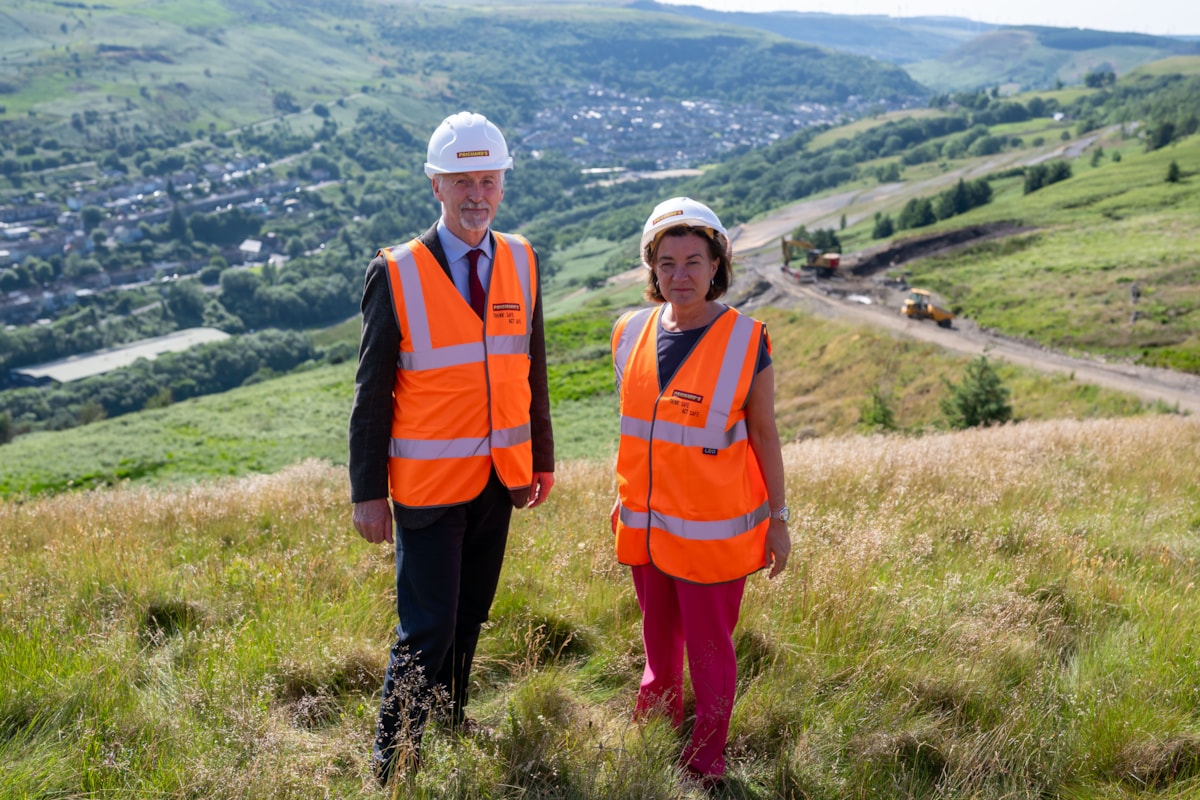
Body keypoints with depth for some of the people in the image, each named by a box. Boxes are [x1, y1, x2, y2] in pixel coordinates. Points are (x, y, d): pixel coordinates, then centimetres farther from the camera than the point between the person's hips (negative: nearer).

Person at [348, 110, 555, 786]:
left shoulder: (522, 261, 3)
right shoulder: (396, 275, -11)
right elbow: (372, 393, -7)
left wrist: (542, 458, 12)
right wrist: (368, 492, -7)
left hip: (500, 477, 5)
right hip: (429, 483, -4)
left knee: (471, 615, 18)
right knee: (428, 629, -2)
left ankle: (449, 716, 41)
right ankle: (394, 758, 18)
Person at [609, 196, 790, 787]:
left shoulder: (745, 342, -12)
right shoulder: (631, 333, 0)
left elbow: (764, 435, -6)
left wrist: (778, 518, -3)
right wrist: (621, 495, 16)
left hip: (712, 530, -4)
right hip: (644, 525, 5)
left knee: (708, 648, 8)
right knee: (658, 638, 22)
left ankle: (705, 767, 28)